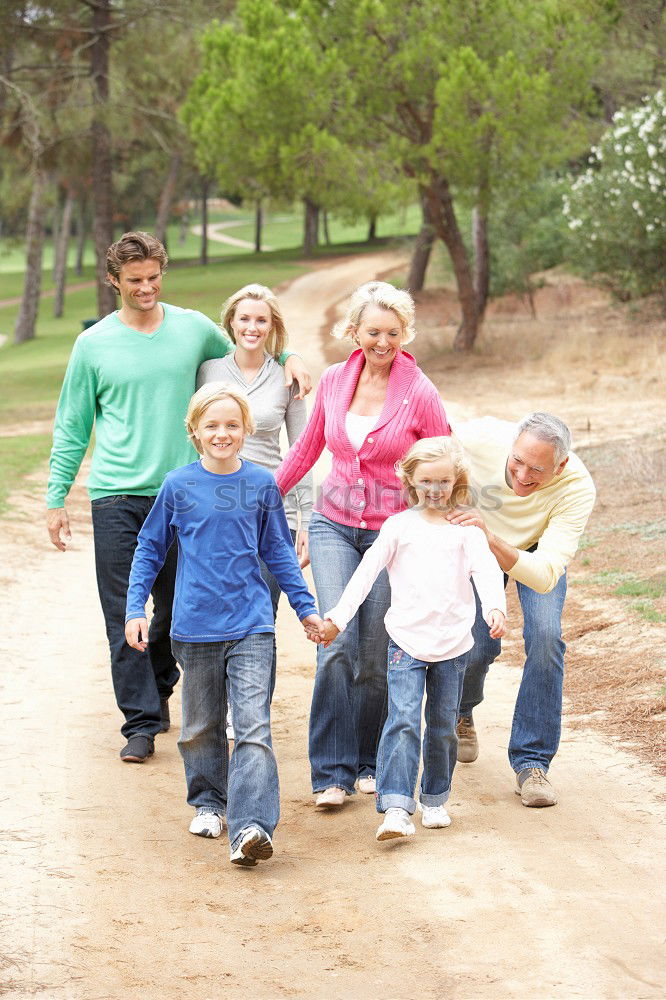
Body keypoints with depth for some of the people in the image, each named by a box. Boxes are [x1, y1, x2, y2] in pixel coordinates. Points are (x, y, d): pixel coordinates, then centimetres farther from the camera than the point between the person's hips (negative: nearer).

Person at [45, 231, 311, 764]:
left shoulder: (195, 329, 7)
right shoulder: (94, 344, 3)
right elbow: (72, 427, 8)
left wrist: (287, 357, 5)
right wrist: (56, 498, 4)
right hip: (117, 496, -2)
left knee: (177, 608, 9)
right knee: (125, 615, -5)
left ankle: (159, 687, 33)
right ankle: (141, 723, -1)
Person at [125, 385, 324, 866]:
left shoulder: (262, 484, 2)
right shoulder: (178, 486, 0)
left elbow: (279, 553, 12)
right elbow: (150, 550, 9)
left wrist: (306, 608, 11)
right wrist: (136, 608, 2)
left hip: (251, 626, -1)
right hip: (195, 627, 1)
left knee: (254, 725, -12)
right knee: (201, 726, 14)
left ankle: (251, 827, -19)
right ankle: (208, 803, 34)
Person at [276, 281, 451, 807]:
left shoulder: (420, 393, -9)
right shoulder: (333, 381, 2)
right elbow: (307, 448, 17)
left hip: (393, 531, -2)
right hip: (334, 525, 2)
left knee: (376, 656, 2)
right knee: (337, 642, -13)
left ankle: (370, 763, 23)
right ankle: (333, 771, -6)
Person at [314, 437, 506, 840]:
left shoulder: (467, 528, 7)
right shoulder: (399, 526, 6)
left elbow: (486, 569, -7)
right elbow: (366, 573, 4)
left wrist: (496, 607, -26)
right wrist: (337, 618, -2)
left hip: (453, 644, 1)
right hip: (407, 640, -1)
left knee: (443, 727, 10)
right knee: (403, 721, -13)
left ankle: (435, 799, 26)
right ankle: (396, 808, -19)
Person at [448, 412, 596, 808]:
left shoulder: (578, 488, -39)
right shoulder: (482, 439, -38)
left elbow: (544, 576, -46)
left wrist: (491, 539, -59)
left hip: (537, 550, -1)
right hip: (476, 550, 1)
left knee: (546, 636, -22)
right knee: (478, 645, -10)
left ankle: (532, 763, -9)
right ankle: (460, 712, 28)